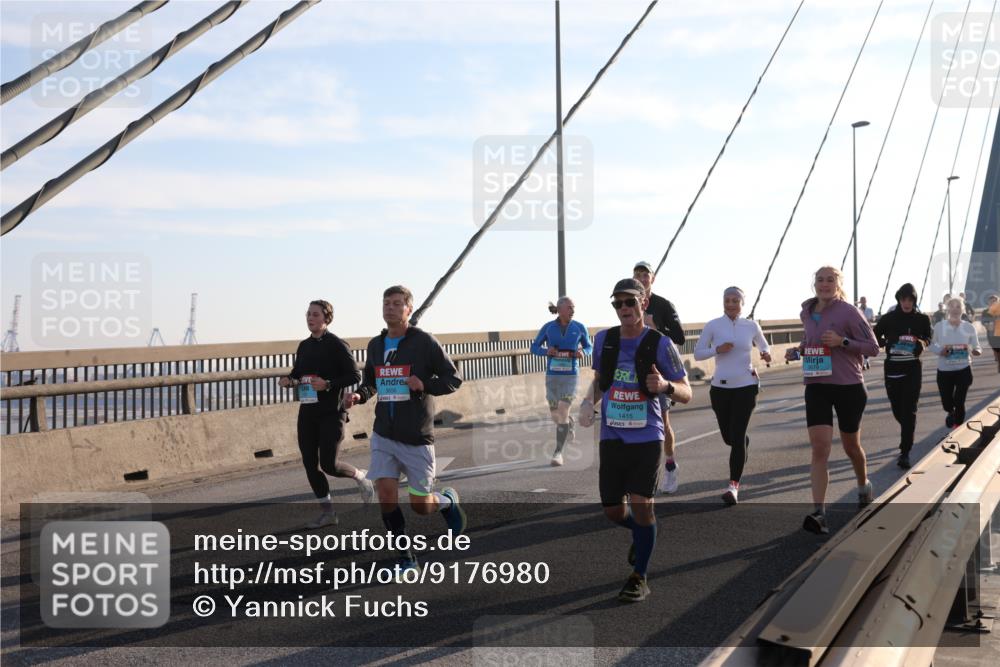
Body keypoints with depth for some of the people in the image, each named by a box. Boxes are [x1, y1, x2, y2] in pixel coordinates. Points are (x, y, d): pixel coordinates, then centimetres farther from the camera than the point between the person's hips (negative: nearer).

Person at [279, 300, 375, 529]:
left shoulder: (337, 345, -9)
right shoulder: (304, 346, 11)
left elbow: (355, 375, -11)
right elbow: (297, 373, 23)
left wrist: (328, 385, -23)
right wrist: (288, 380, 0)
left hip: (331, 413, -7)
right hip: (307, 412, 7)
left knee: (329, 465, -10)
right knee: (310, 464, 4)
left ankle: (360, 477, 21)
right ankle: (327, 511, 16)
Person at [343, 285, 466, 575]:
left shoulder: (424, 342, -7)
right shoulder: (375, 345, 8)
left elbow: (453, 379, -5)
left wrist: (424, 384, -22)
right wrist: (359, 395, -2)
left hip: (416, 437, -4)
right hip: (384, 435, 4)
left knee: (420, 505, 2)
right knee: (386, 495, -7)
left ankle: (449, 500, 37)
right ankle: (406, 557, 11)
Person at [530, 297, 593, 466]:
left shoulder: (579, 328, 0)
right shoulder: (548, 327, -1)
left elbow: (589, 346, 12)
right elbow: (534, 347, 5)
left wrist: (583, 352, -11)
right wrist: (546, 351, -15)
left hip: (571, 375, -1)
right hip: (552, 375, 2)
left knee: (563, 412, -11)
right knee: (555, 414, 10)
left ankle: (558, 452, -2)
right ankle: (569, 423, 47)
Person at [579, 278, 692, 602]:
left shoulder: (659, 344, -8)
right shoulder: (604, 340, 4)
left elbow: (686, 393, -5)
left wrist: (665, 386, -28)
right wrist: (589, 402, -1)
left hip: (647, 438, -4)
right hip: (611, 438, 4)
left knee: (641, 505, -11)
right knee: (613, 510, 8)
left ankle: (639, 578, 8)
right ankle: (641, 533, 43)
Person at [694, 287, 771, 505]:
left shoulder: (751, 326, 2)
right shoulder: (713, 326, -1)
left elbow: (764, 346, 18)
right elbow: (697, 353, 1)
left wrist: (766, 354, -5)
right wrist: (717, 350, -16)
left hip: (746, 385, -1)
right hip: (720, 387, 1)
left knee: (737, 436, -10)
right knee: (728, 437, 12)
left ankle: (733, 485, -7)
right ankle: (744, 443, 50)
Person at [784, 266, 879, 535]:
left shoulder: (848, 312, -10)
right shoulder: (807, 313, 6)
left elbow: (873, 348, -8)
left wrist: (842, 341, -23)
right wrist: (799, 349, 3)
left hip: (849, 387, -3)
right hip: (816, 386, 3)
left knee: (851, 446, 15)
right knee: (819, 448, -11)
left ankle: (863, 485, 47)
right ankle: (818, 513, -16)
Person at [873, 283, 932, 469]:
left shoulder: (922, 319, 1)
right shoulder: (888, 318, 0)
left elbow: (928, 338, 14)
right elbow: (875, 336, 10)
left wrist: (922, 343, -10)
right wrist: (886, 343, -11)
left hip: (913, 369, -1)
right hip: (892, 368, 1)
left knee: (909, 411, -8)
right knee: (897, 409, 9)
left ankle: (905, 452, -7)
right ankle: (907, 438, 40)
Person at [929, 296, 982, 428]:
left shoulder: (969, 328, -4)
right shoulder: (939, 326, -5)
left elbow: (976, 347, -1)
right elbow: (932, 345, 4)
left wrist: (976, 351, -24)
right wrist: (940, 351, -17)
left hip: (964, 370, -1)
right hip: (944, 370, 1)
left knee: (959, 402, -3)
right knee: (946, 403, 10)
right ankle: (951, 413, 48)